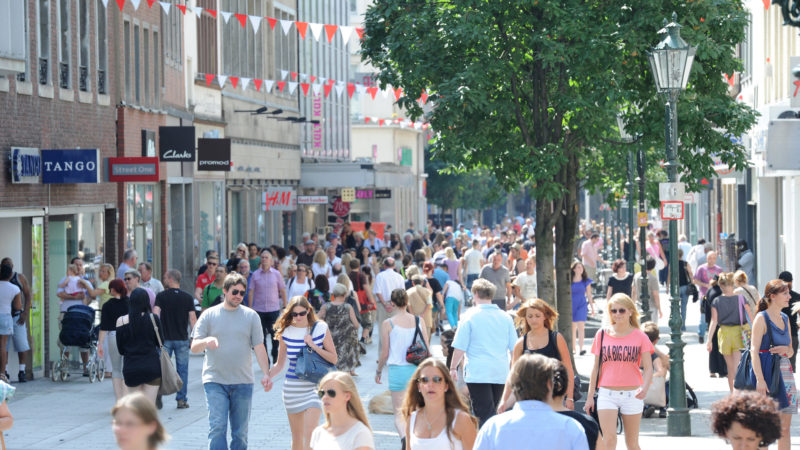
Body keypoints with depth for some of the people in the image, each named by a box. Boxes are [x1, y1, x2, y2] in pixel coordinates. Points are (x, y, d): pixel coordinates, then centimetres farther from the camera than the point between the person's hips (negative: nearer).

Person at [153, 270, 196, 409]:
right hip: (182, 339, 1)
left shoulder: (161, 296, -3)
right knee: (182, 369, 7)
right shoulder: (187, 297, 1)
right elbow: (193, 319, -2)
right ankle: (181, 400, 6)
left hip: (165, 338, -1)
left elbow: (155, 314, -12)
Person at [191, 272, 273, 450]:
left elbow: (259, 347, 7)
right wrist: (206, 341, -23)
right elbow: (194, 347, 0)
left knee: (240, 432, 5)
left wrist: (266, 374, -5)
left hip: (243, 382, 2)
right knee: (217, 427, -13)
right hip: (215, 381, -2)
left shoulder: (251, 316, 7)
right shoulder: (209, 315, 4)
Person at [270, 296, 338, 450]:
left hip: (314, 387, -2)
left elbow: (334, 359, -2)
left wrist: (314, 346, -14)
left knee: (309, 434, -14)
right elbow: (280, 364, 10)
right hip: (292, 388, 2)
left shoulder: (320, 328, -2)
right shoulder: (286, 332, 2)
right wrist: (268, 376, -9)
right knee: (297, 435, 11)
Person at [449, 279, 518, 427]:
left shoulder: (470, 316, -6)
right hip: (501, 373, 5)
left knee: (485, 415, -6)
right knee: (492, 411, 17)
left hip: (478, 374, -5)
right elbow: (514, 348, 11)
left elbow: (460, 347, -6)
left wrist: (453, 368, 6)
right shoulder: (505, 317, 7)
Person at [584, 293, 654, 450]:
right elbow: (596, 367, 9)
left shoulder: (639, 337, 1)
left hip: (632, 395, 0)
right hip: (607, 394, 0)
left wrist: (645, 387, -23)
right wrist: (590, 396, 6)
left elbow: (648, 368, -3)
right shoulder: (602, 335, 4)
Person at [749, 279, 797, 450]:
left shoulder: (785, 319, 15)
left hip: (785, 371, 7)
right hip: (767, 372, -7)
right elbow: (754, 350, -12)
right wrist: (760, 379, -20)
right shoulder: (762, 318, -6)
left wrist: (786, 350, -3)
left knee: (785, 427, 5)